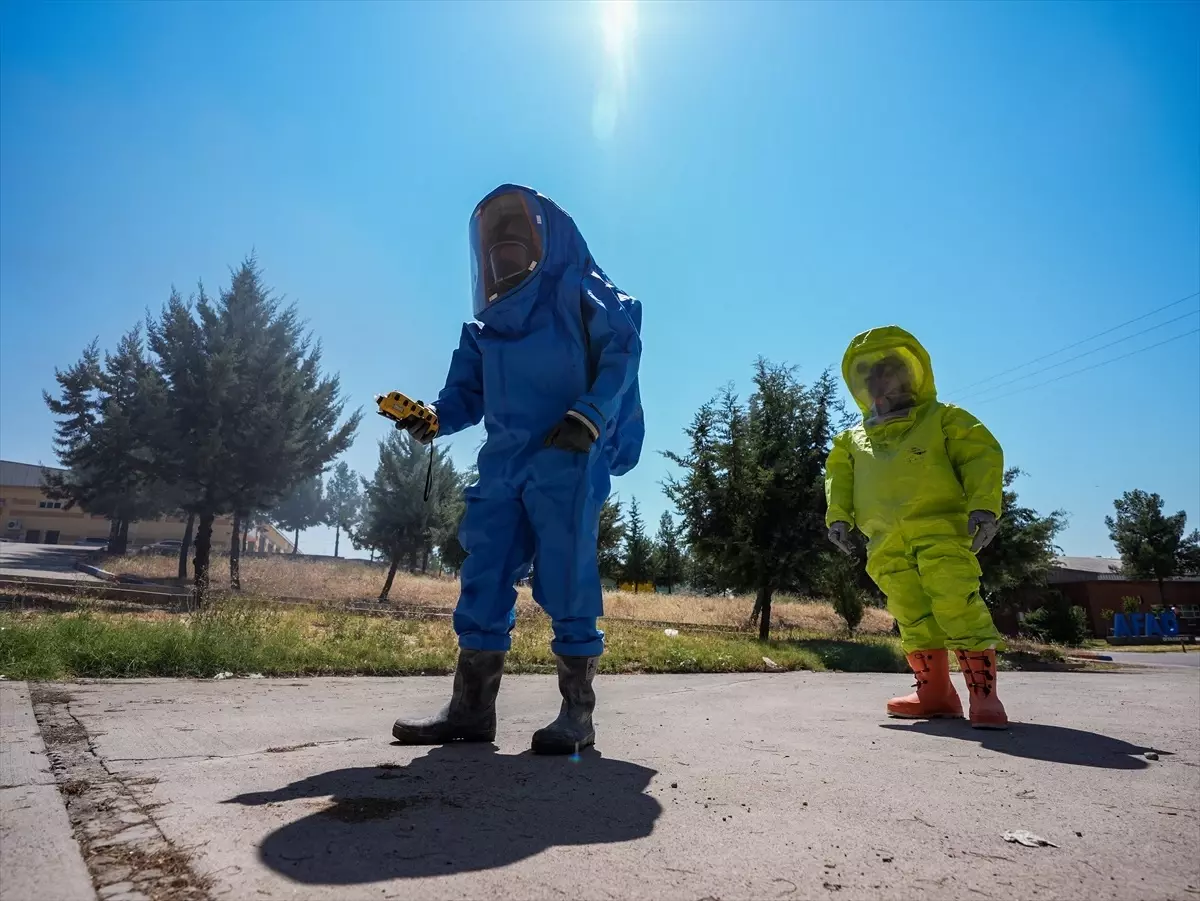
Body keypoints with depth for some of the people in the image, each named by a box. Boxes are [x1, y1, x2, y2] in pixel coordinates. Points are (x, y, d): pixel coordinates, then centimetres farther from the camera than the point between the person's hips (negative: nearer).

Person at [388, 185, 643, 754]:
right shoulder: (486, 324, 25)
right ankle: (470, 708, 11)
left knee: (567, 582, -8)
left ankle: (577, 713, 1)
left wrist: (590, 416, -20)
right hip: (503, 462, 6)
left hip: (569, 459, -6)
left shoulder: (580, 294, 8)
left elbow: (620, 353, -5)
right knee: (483, 580, 2)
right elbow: (468, 393, 18)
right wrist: (433, 417, -4)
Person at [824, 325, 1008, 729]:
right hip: (887, 543, 5)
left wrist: (983, 505, -11)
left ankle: (983, 693, -5)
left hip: (939, 528, -4)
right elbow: (838, 476, 20)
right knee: (912, 617, 6)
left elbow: (982, 455, 2)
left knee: (956, 605, -15)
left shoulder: (942, 418, 9)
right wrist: (838, 515, 4)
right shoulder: (854, 438, 22)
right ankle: (934, 692, 16)